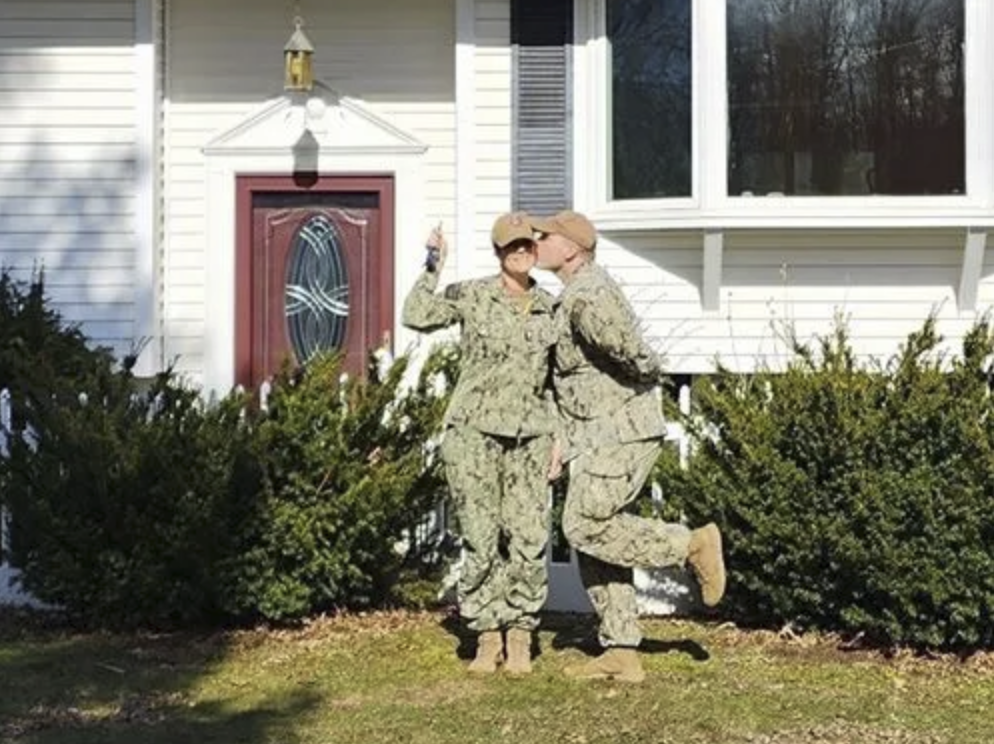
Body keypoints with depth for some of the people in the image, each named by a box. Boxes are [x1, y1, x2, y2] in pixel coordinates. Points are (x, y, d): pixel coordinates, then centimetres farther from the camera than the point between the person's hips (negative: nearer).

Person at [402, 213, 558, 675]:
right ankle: (487, 637, 12)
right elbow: (416, 317, -16)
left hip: (529, 437, 3)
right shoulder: (471, 296, -1)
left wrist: (556, 439, 11)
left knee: (529, 539, -4)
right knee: (481, 540, -1)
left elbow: (553, 380, 15)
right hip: (474, 432, -3)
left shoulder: (549, 307, 10)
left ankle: (520, 638, 10)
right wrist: (434, 266, -15)